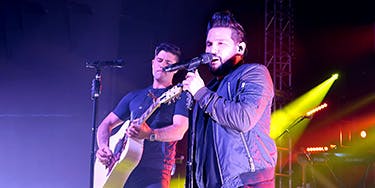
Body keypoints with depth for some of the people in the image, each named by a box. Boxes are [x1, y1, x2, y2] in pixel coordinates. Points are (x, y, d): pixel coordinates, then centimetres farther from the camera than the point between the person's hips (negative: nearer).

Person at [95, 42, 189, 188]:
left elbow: (179, 131, -11)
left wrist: (149, 134, -28)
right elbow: (106, 124, 22)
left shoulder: (180, 96, 5)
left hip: (155, 172, -4)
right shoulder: (134, 96, 20)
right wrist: (103, 147, 2)